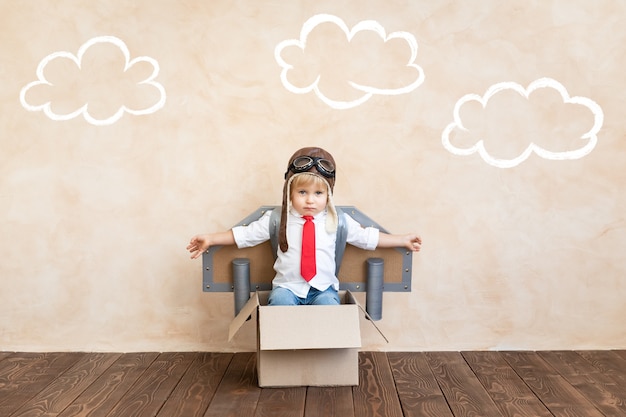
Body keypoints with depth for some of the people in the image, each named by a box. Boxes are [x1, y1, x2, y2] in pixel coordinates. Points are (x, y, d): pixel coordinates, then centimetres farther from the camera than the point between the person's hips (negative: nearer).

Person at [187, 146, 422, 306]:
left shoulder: (338, 221, 2)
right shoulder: (277, 219, 1)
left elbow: (366, 237, 10)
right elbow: (245, 234, 5)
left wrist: (402, 240, 9)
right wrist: (210, 239, 1)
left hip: (323, 289, 0)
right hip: (287, 287, 0)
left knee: (329, 306, -29)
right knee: (280, 302, -30)